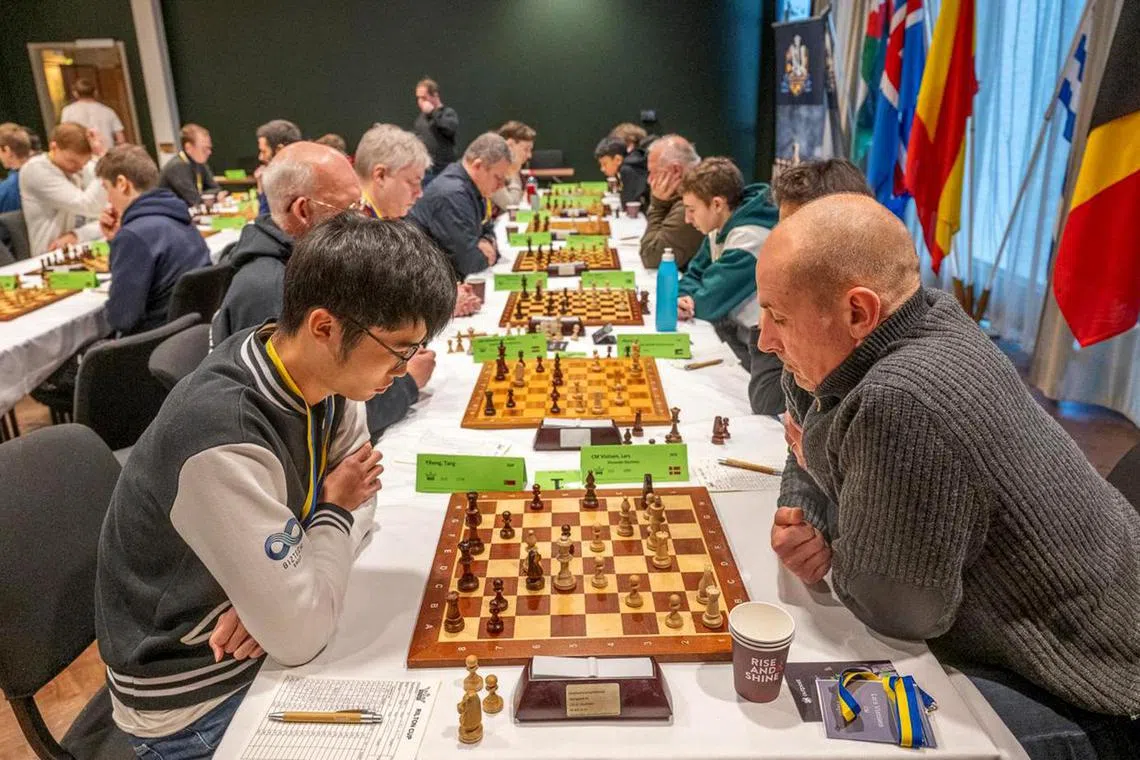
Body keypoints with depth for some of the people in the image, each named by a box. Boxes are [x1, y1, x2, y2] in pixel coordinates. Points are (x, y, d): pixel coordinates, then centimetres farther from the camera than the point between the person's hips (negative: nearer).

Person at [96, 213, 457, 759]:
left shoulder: (322, 372, -13)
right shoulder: (223, 442, -35)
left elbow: (359, 489, 1)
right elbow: (299, 634, -29)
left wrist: (281, 590, -16)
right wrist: (333, 511, -13)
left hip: (261, 646, 6)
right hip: (197, 698, -6)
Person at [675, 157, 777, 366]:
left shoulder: (750, 238, -22)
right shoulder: (719, 230, 5)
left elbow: (710, 303, -23)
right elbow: (694, 275, 15)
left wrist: (691, 303, 0)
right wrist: (682, 299, -6)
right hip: (734, 334, 8)